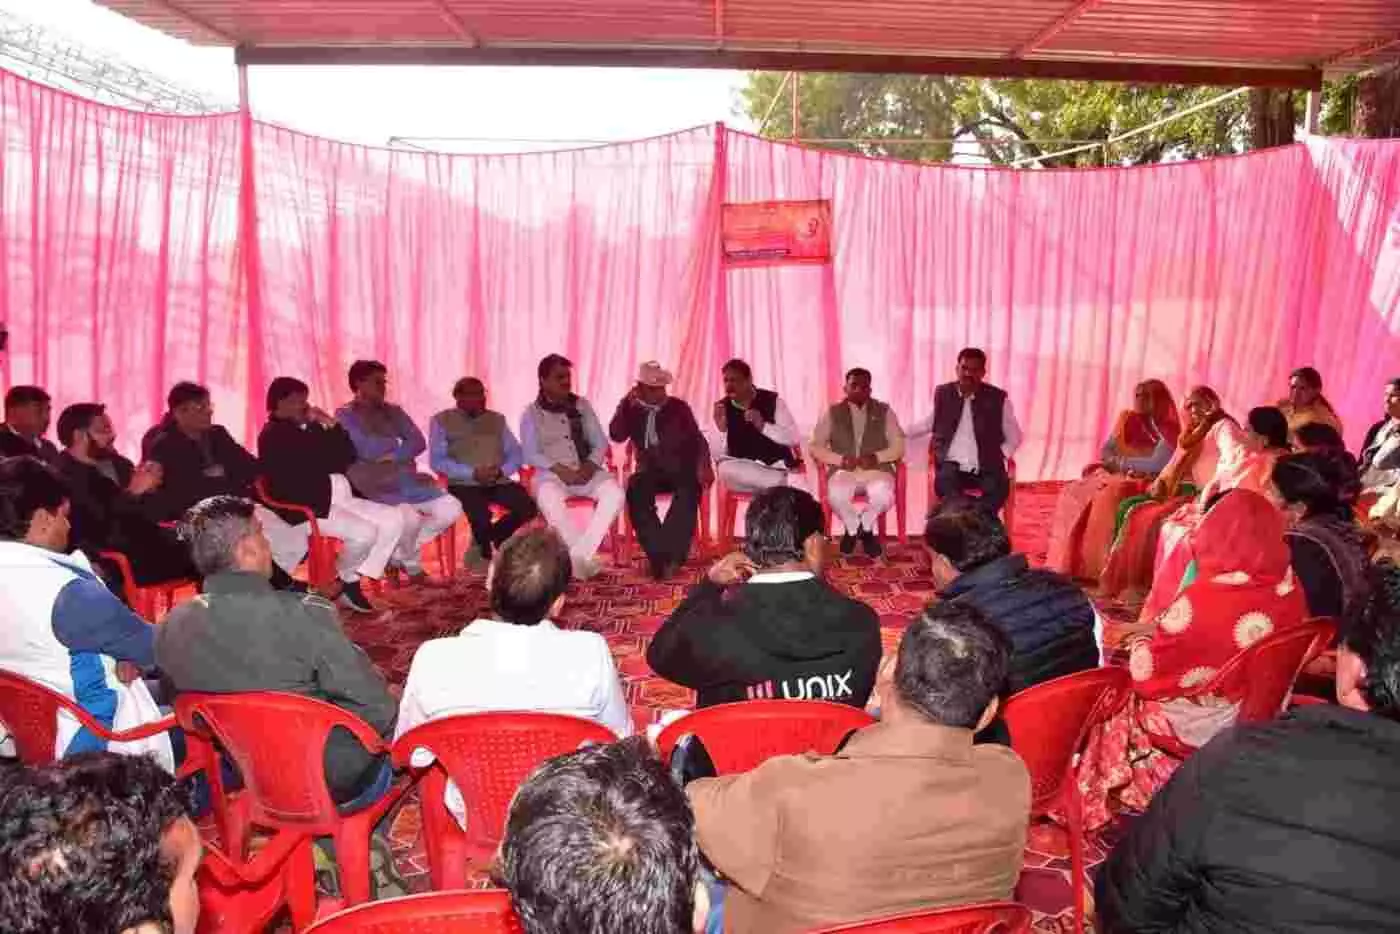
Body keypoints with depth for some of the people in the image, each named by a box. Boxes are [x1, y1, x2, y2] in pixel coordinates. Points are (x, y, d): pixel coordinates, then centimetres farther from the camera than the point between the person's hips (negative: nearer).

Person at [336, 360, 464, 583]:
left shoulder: (393, 411, 16)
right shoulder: (345, 415, -1)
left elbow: (419, 443, 5)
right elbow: (368, 450, -14)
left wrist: (393, 455, -13)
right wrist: (396, 441, 2)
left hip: (406, 480, 6)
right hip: (372, 487, -6)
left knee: (451, 509, -11)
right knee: (410, 517, -32)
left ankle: (398, 554, 6)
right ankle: (412, 566, 2)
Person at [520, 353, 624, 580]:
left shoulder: (582, 405, 14)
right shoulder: (531, 414, 6)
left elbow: (600, 443, 9)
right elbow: (531, 454, -3)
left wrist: (590, 466, -11)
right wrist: (560, 469, -18)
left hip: (587, 471, 3)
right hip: (552, 473, -2)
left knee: (615, 493, -29)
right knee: (548, 497, -38)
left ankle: (580, 554, -28)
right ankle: (585, 556, -26)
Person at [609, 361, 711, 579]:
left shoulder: (678, 407, 10)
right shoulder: (632, 411, 12)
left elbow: (697, 439, 4)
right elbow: (616, 436, -4)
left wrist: (703, 465, -14)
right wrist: (626, 404, -11)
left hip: (681, 469, -1)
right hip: (651, 471, 1)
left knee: (689, 490, -35)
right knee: (636, 490, -32)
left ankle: (672, 554, -31)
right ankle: (660, 555, -31)